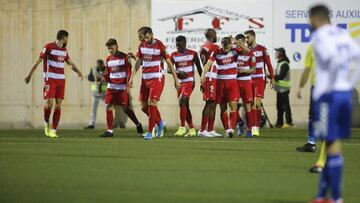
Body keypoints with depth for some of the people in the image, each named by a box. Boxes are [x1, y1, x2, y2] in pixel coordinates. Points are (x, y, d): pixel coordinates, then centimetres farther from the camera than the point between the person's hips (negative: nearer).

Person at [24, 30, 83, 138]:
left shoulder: (64, 50, 14)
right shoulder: (49, 47, -5)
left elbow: (70, 63, 25)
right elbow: (38, 61, -4)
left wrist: (78, 71, 10)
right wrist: (30, 75, -5)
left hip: (61, 80, 6)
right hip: (50, 79, -6)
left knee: (58, 105, -1)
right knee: (50, 103, -16)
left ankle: (53, 130, 3)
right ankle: (46, 123, 10)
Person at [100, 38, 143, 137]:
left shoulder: (124, 57, -3)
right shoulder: (108, 59, 11)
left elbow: (129, 72, -5)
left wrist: (128, 85, -14)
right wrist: (104, 78, -4)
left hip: (122, 87, -5)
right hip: (111, 86, 5)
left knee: (126, 108, -1)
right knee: (108, 107, -5)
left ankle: (138, 125, 20)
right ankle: (110, 130, 0)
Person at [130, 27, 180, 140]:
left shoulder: (160, 46, -8)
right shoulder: (142, 46, 8)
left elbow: (169, 63, -4)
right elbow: (138, 62, 18)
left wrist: (176, 79, -3)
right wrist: (132, 77, 13)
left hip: (156, 78, -6)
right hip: (145, 78, 6)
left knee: (151, 102, -16)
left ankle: (149, 132, -11)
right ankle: (160, 123, 30)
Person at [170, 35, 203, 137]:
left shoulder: (192, 54, -1)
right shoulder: (174, 55, 7)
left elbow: (199, 68, 4)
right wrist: (178, 72, -19)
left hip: (189, 81, -5)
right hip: (179, 82, 5)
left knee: (182, 102, -21)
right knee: (185, 106, 8)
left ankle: (182, 127, -15)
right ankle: (192, 129, 16)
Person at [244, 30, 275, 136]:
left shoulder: (262, 49, -1)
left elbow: (268, 64, 1)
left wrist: (272, 78, -1)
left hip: (260, 80, -3)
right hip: (249, 80, 3)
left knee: (257, 104, -12)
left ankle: (256, 127, -9)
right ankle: (253, 127, 10)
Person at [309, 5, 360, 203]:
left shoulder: (320, 36, -9)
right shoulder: (343, 34, 13)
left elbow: (334, 60, -25)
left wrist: (329, 86, -16)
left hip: (328, 95, -7)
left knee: (332, 144, -4)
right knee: (332, 144, 13)